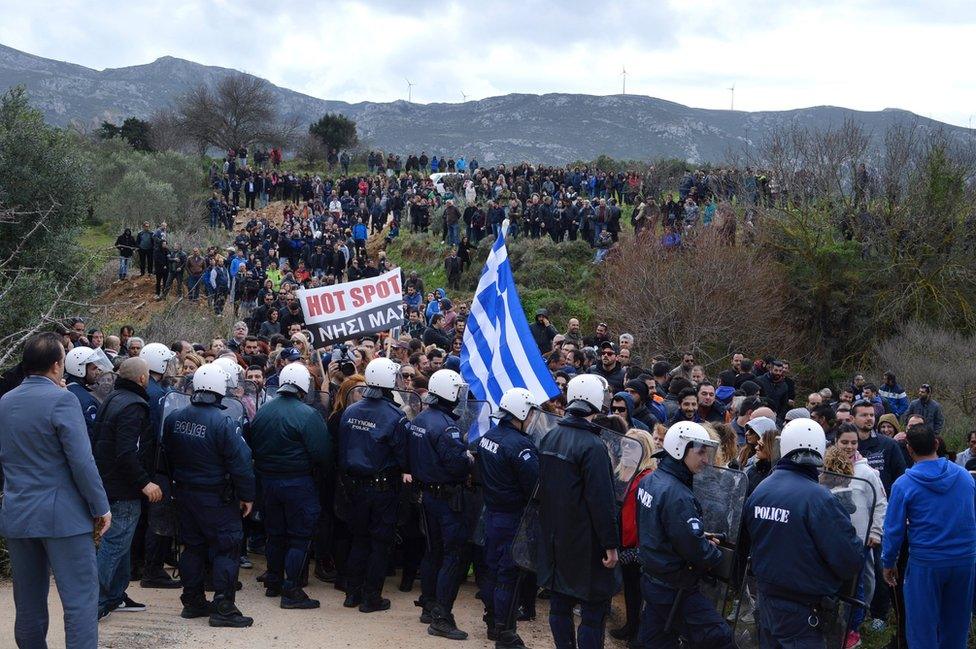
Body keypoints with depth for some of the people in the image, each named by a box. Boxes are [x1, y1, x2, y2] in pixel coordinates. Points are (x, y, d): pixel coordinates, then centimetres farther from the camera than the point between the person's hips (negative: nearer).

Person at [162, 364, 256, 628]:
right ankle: (223, 607, -1)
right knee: (226, 549, 0)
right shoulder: (223, 423, -20)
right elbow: (240, 462, -19)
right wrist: (247, 496, -9)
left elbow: (168, 457, 13)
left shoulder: (174, 419, 0)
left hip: (184, 494, 7)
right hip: (217, 497, -6)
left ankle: (193, 601, 22)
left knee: (193, 546, 16)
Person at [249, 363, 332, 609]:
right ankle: (291, 591, -2)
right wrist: (322, 466, 3)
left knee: (275, 534, 18)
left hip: (268, 480, 6)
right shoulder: (307, 415, -18)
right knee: (300, 537, 0)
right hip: (298, 483, -6)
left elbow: (253, 446, 10)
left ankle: (273, 582, 27)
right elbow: (323, 453, -17)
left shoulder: (262, 412, 1)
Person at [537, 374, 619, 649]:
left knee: (560, 604, 15)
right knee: (594, 609, -1)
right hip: (584, 542, -8)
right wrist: (611, 544, -15)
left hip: (553, 538, 8)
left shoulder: (549, 438, 5)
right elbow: (602, 500, -20)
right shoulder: (592, 446, -20)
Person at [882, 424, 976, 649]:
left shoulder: (904, 485, -10)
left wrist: (888, 563, 7)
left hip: (926, 563, -3)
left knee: (922, 630, 6)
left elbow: (894, 529, -5)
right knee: (956, 626, 17)